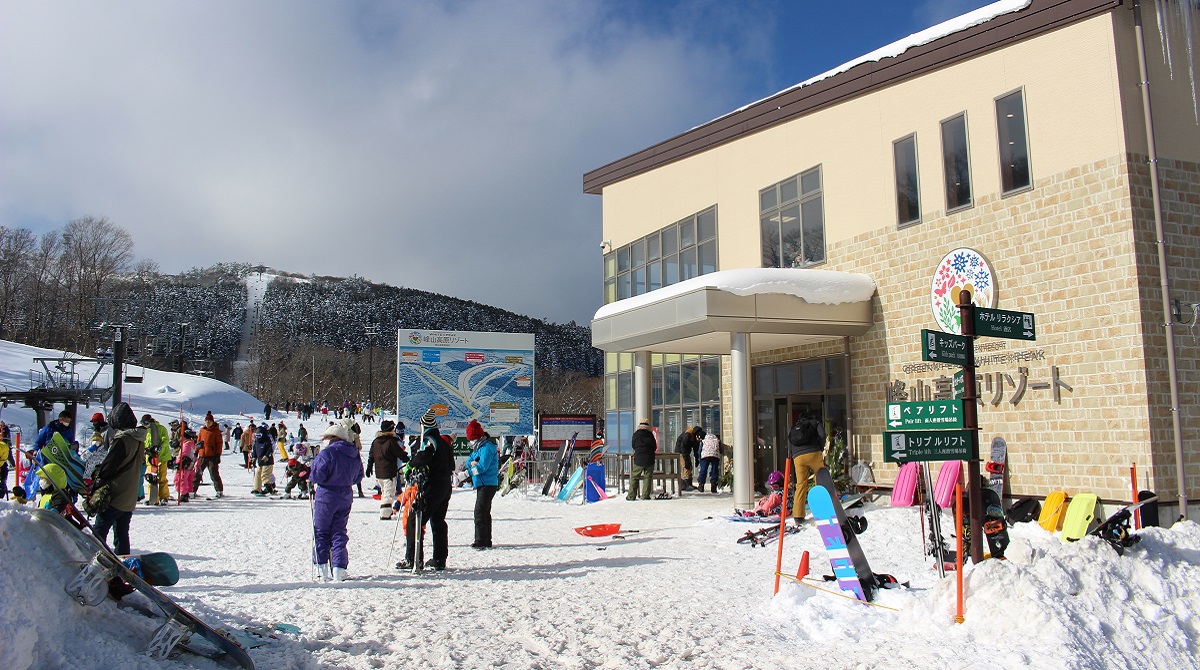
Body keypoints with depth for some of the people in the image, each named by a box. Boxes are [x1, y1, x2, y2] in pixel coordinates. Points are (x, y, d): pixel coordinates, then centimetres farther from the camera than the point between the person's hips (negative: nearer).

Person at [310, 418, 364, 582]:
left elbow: (317, 476, -18)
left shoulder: (327, 453, -17)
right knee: (339, 533, 12)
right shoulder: (355, 455, 4)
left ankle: (323, 569, 8)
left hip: (326, 497, -6)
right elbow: (358, 477, 12)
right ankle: (339, 570, 6)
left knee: (321, 533, 8)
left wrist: (310, 477, 2)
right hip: (346, 498, 6)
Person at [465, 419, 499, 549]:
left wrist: (472, 468, -5)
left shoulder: (487, 447, -15)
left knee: (480, 512, -13)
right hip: (482, 484, 11)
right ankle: (486, 541, 23)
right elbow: (469, 461, 11)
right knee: (484, 513, 15)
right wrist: (472, 463, -10)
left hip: (487, 484, -11)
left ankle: (481, 542, -13)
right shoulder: (478, 447, 17)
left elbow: (482, 467, -22)